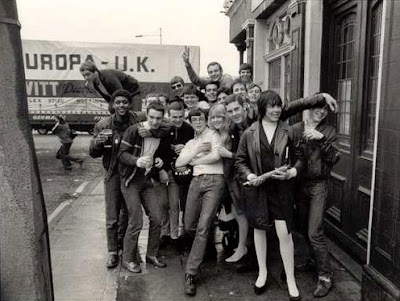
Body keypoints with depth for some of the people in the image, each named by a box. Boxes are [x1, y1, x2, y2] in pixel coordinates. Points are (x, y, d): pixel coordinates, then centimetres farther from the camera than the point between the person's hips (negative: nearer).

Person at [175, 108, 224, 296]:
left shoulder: (214, 135, 7)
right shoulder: (190, 143, 23)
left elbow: (216, 155, -11)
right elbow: (178, 164, 12)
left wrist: (193, 160, 2)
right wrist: (196, 151, -1)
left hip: (214, 180, -5)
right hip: (196, 181, 5)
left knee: (202, 227, -12)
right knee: (189, 227, 4)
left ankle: (191, 273, -7)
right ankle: (203, 246, 38)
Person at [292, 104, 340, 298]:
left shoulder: (329, 131, -1)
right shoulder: (295, 129, 2)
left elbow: (334, 159, -10)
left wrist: (322, 139, -23)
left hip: (318, 185, -3)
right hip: (299, 184, 3)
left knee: (315, 233, -7)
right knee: (302, 227, 13)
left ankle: (325, 276, 6)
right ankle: (306, 260, 36)